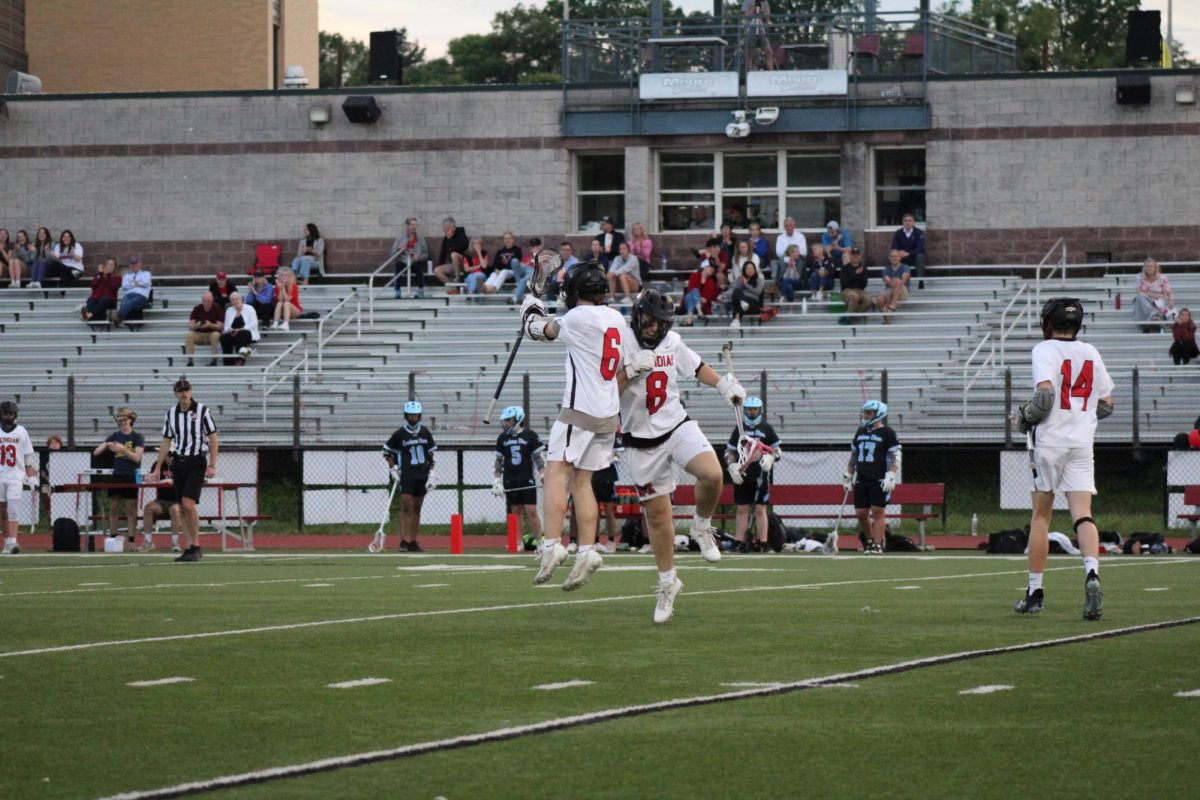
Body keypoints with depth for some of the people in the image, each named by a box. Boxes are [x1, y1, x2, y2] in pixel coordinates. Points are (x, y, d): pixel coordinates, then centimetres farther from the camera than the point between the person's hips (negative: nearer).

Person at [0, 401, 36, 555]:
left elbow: (28, 457, 5)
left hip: (16, 477, -2)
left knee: (13, 509, -14)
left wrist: (32, 478, -1)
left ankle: (13, 542, -21)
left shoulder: (21, 432, 4)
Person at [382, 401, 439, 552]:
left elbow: (431, 454, 14)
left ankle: (413, 543, 11)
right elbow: (387, 451, 6)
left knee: (417, 509, 7)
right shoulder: (399, 434, -3)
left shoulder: (425, 433, 7)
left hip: (422, 475, 4)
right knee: (406, 507, -14)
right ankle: (404, 542, -17)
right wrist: (393, 468, -5)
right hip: (406, 476, -4)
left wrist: (431, 474, 7)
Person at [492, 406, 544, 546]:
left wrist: (544, 476, -5)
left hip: (527, 479, -4)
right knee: (515, 512, 5)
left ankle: (539, 541, -3)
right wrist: (497, 481, 10)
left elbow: (539, 458, 1)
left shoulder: (530, 436, -2)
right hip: (509, 480, 4)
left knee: (531, 511, -8)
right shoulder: (502, 438, 9)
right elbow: (499, 461, 15)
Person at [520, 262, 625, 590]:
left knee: (556, 473, -11)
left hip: (581, 409, -8)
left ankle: (552, 544, -23)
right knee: (582, 480, 10)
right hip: (609, 412, 8)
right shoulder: (615, 319, 11)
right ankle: (587, 551, 3)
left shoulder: (579, 318, -10)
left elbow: (544, 330, 7)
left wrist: (532, 309, 25)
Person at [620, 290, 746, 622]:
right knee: (657, 513, 3)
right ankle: (667, 582, 21)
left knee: (712, 474, -26)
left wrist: (723, 383, 10)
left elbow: (695, 367, 23)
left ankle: (701, 528, 5)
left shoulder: (672, 342, 4)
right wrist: (631, 369, -26)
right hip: (642, 441, -2)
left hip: (678, 426, 2)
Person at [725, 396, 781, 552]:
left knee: (760, 509, -3)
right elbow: (729, 452, 14)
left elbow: (777, 449, 8)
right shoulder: (739, 429, 12)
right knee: (742, 509, 3)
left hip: (761, 474, -2)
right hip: (742, 475, 2)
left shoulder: (766, 428, 6)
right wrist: (732, 466, -3)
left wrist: (770, 458, -12)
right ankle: (738, 542, 3)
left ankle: (762, 543, -4)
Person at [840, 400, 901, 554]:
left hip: (879, 481, -6)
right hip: (861, 481, 6)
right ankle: (869, 541, 22)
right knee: (861, 513, 5)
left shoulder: (887, 433, -3)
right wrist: (847, 477, 18)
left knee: (878, 512, -7)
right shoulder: (860, 432, 16)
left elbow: (895, 459, -6)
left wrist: (890, 477, -16)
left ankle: (877, 545, -5)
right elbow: (853, 457, 22)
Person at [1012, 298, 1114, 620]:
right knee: (1083, 515, -5)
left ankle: (1035, 591, 11)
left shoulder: (1045, 350, -5)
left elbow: (1045, 396, -19)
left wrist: (1025, 416, -2)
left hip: (1049, 440, -3)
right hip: (1082, 442, 3)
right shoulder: (1090, 353, 11)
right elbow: (1106, 405, 14)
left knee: (1040, 515, 7)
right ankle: (1092, 574, -29)